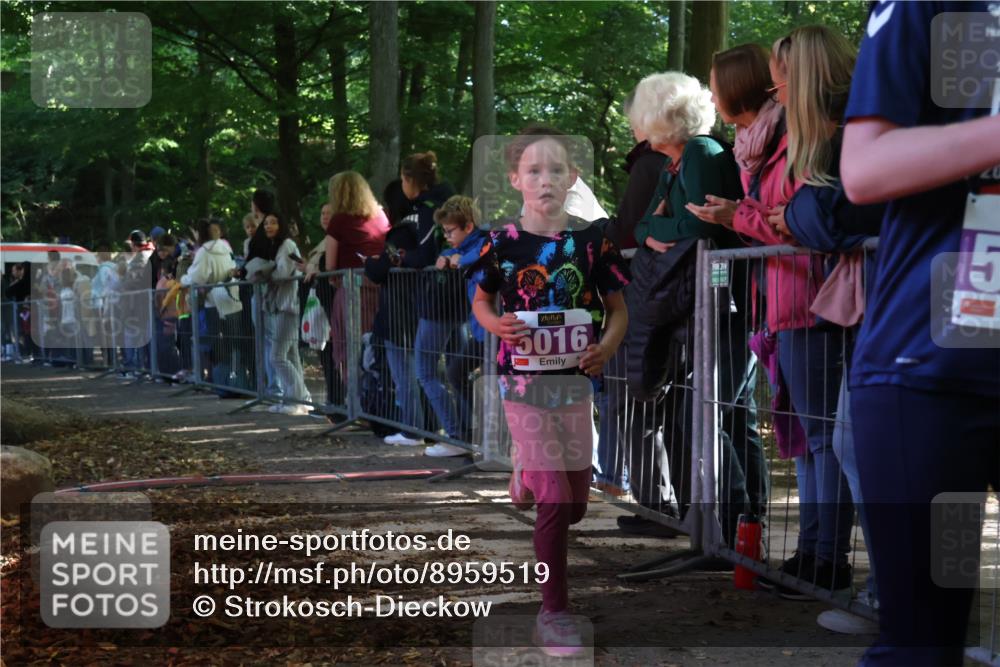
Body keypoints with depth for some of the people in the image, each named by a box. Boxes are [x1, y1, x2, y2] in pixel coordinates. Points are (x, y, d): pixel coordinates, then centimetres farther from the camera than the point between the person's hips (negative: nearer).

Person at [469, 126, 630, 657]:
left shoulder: (590, 240, -3)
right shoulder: (502, 244, -6)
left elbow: (618, 308, 4)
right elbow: (480, 300, 9)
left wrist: (607, 347, -16)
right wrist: (496, 325, -13)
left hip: (576, 379, 3)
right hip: (525, 380, -3)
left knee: (576, 505, 13)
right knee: (555, 501, -11)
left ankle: (526, 474, 48)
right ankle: (553, 613, 2)